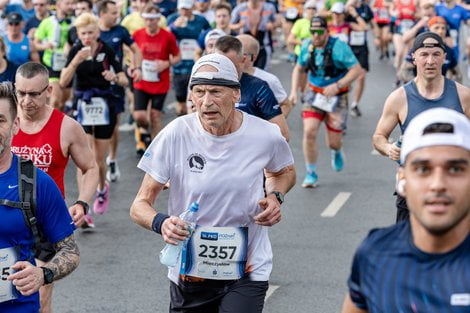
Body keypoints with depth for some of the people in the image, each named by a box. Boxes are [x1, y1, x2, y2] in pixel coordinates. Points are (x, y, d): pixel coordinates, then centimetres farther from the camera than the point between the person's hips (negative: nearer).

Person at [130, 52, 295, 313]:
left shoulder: (266, 136, -9)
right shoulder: (176, 135, -14)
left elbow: (284, 172, 16)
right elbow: (140, 205, -9)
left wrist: (275, 196, -6)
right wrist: (161, 223, -31)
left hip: (248, 274, -1)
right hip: (188, 275, 1)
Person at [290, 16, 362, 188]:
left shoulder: (338, 47, -17)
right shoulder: (307, 47, -2)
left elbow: (357, 70, -17)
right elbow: (299, 69, 15)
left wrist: (337, 86, -26)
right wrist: (294, 91, 2)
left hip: (336, 98, -3)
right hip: (314, 94, 3)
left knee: (334, 142, 3)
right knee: (309, 132, -16)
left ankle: (336, 152, 44)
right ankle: (311, 174, -1)